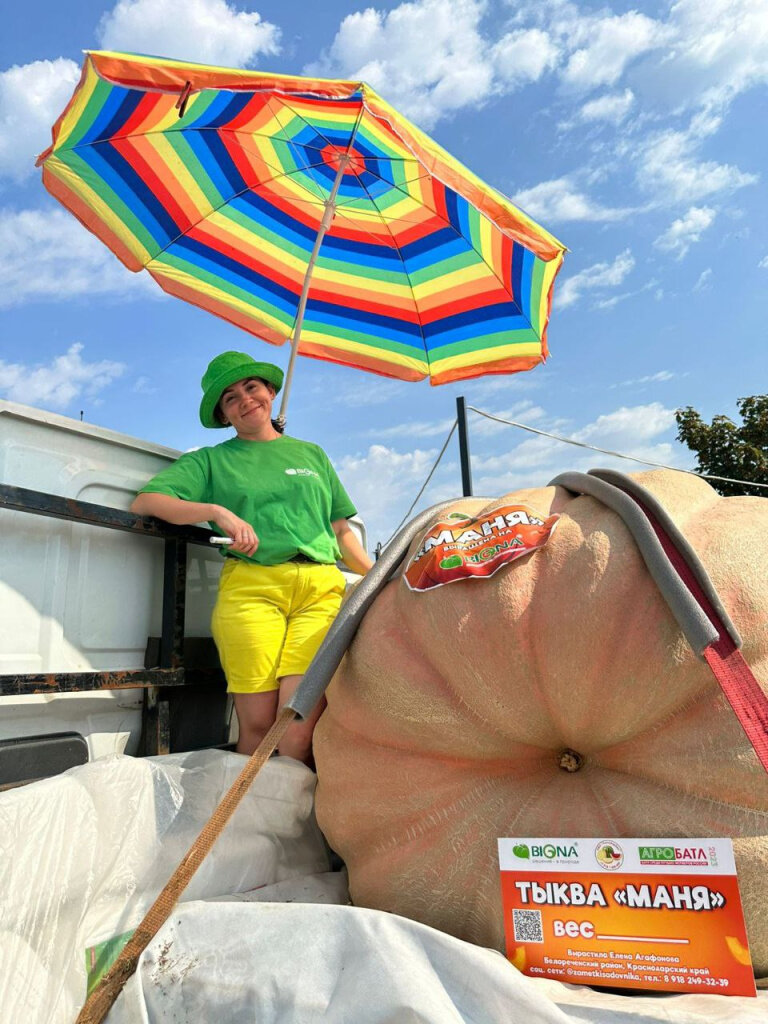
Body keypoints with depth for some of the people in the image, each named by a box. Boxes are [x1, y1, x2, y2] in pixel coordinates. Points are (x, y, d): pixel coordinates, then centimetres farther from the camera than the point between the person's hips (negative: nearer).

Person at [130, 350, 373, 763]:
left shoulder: (312, 454, 26)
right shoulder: (212, 460, 18)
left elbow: (342, 532, 26)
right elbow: (144, 503, 5)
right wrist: (218, 511, -8)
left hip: (322, 587, 1)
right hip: (251, 586, -1)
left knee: (299, 728, -14)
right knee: (257, 724, -9)